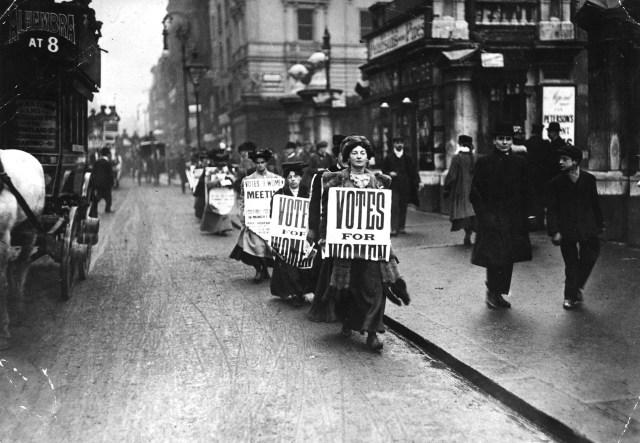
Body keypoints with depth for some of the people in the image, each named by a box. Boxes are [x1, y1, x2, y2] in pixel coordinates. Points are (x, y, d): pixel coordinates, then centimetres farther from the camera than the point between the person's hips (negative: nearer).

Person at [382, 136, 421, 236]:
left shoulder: (408, 158, 9)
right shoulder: (389, 158, 6)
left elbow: (413, 171, 6)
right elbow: (384, 170, 11)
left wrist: (418, 181, -6)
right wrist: (389, 173, -10)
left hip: (405, 187, 2)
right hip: (393, 186, -2)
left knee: (403, 208, 5)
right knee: (394, 207, -11)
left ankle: (401, 227, 14)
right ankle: (394, 229, -13)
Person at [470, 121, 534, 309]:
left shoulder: (519, 163, 8)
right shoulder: (484, 162, -2)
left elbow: (526, 193, 12)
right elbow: (475, 193, -2)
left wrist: (523, 216, 3)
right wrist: (484, 215, -9)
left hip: (513, 221, 4)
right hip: (492, 221, -4)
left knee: (508, 259, 7)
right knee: (494, 257, -10)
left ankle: (499, 294, 18)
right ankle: (492, 292, 6)